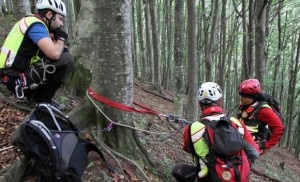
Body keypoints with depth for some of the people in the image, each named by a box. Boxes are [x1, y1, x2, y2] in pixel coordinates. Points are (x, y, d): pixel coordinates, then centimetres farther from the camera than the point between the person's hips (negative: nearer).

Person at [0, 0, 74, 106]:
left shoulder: (30, 22, 17)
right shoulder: (36, 24, -13)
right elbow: (55, 54, -27)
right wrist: (61, 38, -8)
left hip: (15, 75, 10)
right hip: (17, 79, -10)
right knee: (66, 60, -20)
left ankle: (37, 96, 15)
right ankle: (43, 100, -5)